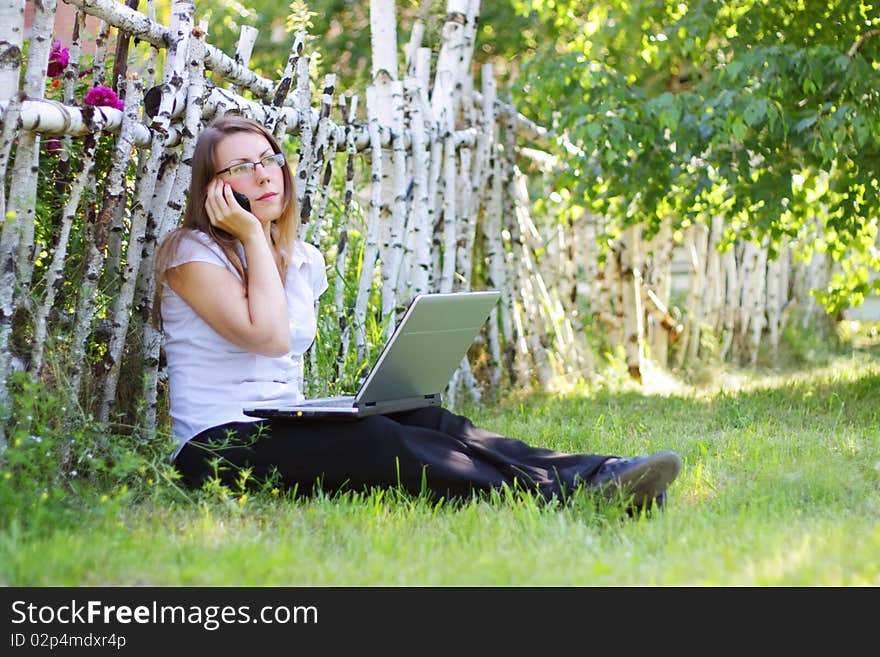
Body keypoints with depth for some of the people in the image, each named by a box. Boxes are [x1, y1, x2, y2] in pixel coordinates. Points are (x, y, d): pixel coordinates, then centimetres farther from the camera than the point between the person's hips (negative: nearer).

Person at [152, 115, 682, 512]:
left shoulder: (303, 260, 17)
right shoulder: (191, 253, -5)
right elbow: (269, 337, -19)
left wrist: (308, 409, 6)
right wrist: (253, 236, -11)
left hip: (287, 430, 7)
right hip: (219, 446, -7)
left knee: (426, 421, -20)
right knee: (376, 442, -32)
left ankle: (591, 475, -37)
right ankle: (554, 493, -46)